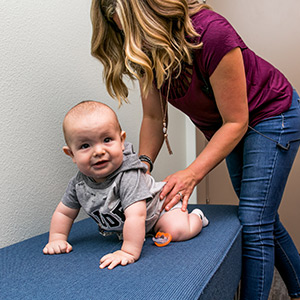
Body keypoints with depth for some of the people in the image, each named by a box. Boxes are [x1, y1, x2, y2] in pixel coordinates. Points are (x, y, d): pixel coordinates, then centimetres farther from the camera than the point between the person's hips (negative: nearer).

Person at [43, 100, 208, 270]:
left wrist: (129, 252, -52)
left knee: (178, 231, -22)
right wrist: (57, 240, -13)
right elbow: (64, 213, -6)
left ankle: (196, 217, 11)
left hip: (154, 207, -6)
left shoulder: (128, 177, -43)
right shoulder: (79, 184, -22)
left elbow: (136, 217, -51)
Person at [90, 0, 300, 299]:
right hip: (229, 128, 7)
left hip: (270, 115, -7)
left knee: (254, 223, -13)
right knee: (262, 218, 17)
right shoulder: (145, 51, -13)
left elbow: (236, 122, -29)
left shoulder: (211, 33, -34)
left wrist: (193, 173, -37)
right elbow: (154, 118, -5)